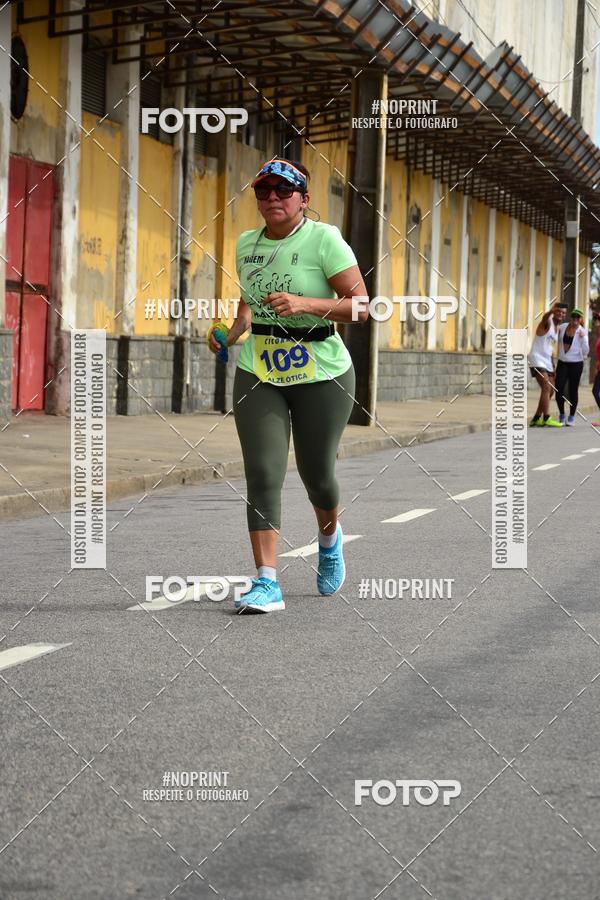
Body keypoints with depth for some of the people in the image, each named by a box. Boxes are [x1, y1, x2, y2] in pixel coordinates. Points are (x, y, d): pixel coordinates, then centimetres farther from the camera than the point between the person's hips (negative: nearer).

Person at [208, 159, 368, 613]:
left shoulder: (324, 239, -10)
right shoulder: (246, 243, 7)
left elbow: (361, 305, -14)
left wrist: (305, 304, -27)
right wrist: (233, 333, 6)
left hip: (321, 375, -3)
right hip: (259, 374, 4)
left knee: (317, 474, 8)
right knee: (262, 473, -10)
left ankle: (330, 537, 43)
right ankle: (267, 583, -11)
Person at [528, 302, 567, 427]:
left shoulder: (556, 329, 18)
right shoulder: (548, 322, -8)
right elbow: (545, 317, -35)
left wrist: (553, 368, 21)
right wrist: (550, 311, -59)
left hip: (546, 361, 10)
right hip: (537, 360, -10)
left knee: (550, 390, 10)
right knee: (546, 387, -20)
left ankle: (536, 418, 17)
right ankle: (547, 418, -24)